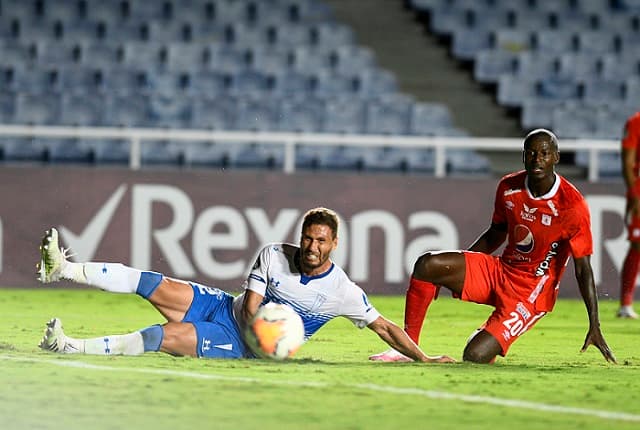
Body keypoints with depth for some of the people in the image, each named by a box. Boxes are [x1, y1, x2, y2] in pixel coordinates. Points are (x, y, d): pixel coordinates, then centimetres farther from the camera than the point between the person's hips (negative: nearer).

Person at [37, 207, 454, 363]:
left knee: (165, 336, -25)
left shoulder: (342, 291, -15)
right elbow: (251, 306, -6)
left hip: (239, 346, -4)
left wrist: (424, 358, -19)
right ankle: (62, 269, -8)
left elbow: (385, 326, -10)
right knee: (151, 283, -11)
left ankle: (71, 348, -27)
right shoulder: (274, 256, -7)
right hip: (225, 309, 4)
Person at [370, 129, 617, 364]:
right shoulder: (509, 188, -2)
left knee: (475, 356, -19)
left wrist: (594, 326, -19)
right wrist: (457, 267, 12)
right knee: (428, 264, -17)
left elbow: (583, 269, -16)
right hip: (499, 272, 6)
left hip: (531, 294, -6)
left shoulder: (572, 206, -20)